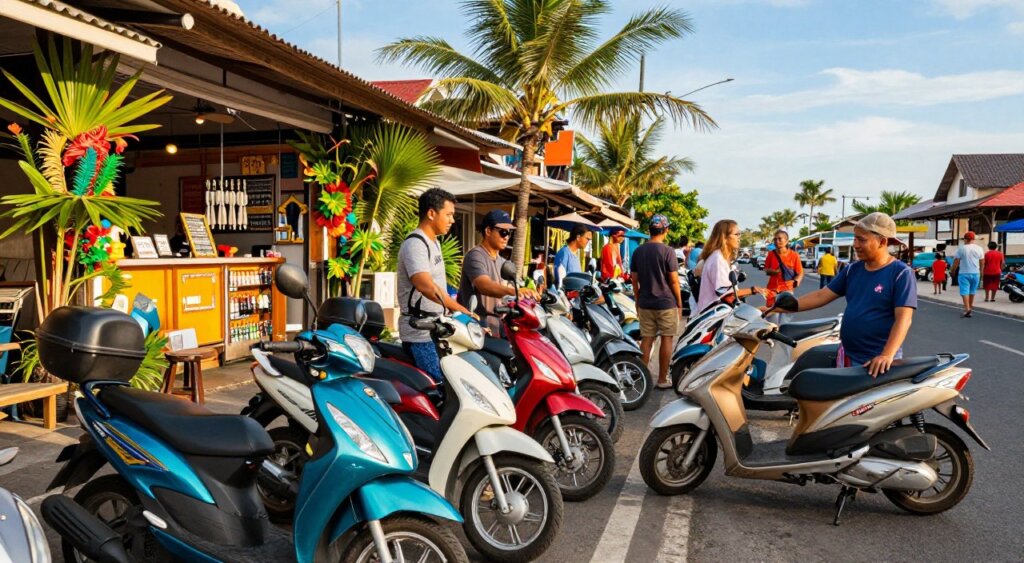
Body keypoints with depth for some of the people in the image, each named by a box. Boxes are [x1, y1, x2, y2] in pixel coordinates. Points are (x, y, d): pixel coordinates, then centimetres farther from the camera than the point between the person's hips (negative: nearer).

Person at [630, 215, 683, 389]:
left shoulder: (638, 251, 4)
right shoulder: (667, 251, -11)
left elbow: (634, 279, 8)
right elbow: (674, 281, -10)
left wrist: (637, 300, 18)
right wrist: (680, 303, -1)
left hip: (645, 303, 5)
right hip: (666, 303, -4)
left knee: (646, 339, 9)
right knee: (666, 339, 5)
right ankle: (662, 379, 9)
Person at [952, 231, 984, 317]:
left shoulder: (961, 248, -8)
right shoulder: (979, 248, 4)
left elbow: (956, 261, -8)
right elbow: (982, 262, 9)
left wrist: (953, 270, 4)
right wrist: (981, 271, 21)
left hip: (964, 273, -4)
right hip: (975, 273, 4)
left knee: (964, 291, -8)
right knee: (972, 290, 17)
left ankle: (967, 309, -21)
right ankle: (970, 305, 27)